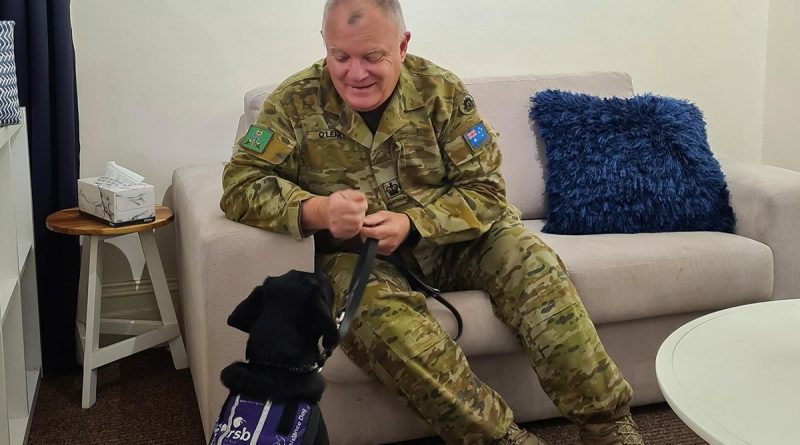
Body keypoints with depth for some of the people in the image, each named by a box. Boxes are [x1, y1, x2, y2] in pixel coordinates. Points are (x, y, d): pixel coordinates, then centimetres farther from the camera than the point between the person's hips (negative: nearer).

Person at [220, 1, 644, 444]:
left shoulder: (441, 90, -5)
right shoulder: (296, 102, -7)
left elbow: (485, 189, -6)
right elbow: (240, 183, -11)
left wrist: (411, 224, -25)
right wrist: (317, 211, -31)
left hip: (449, 242, 2)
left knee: (531, 261, -22)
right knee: (374, 310, -35)